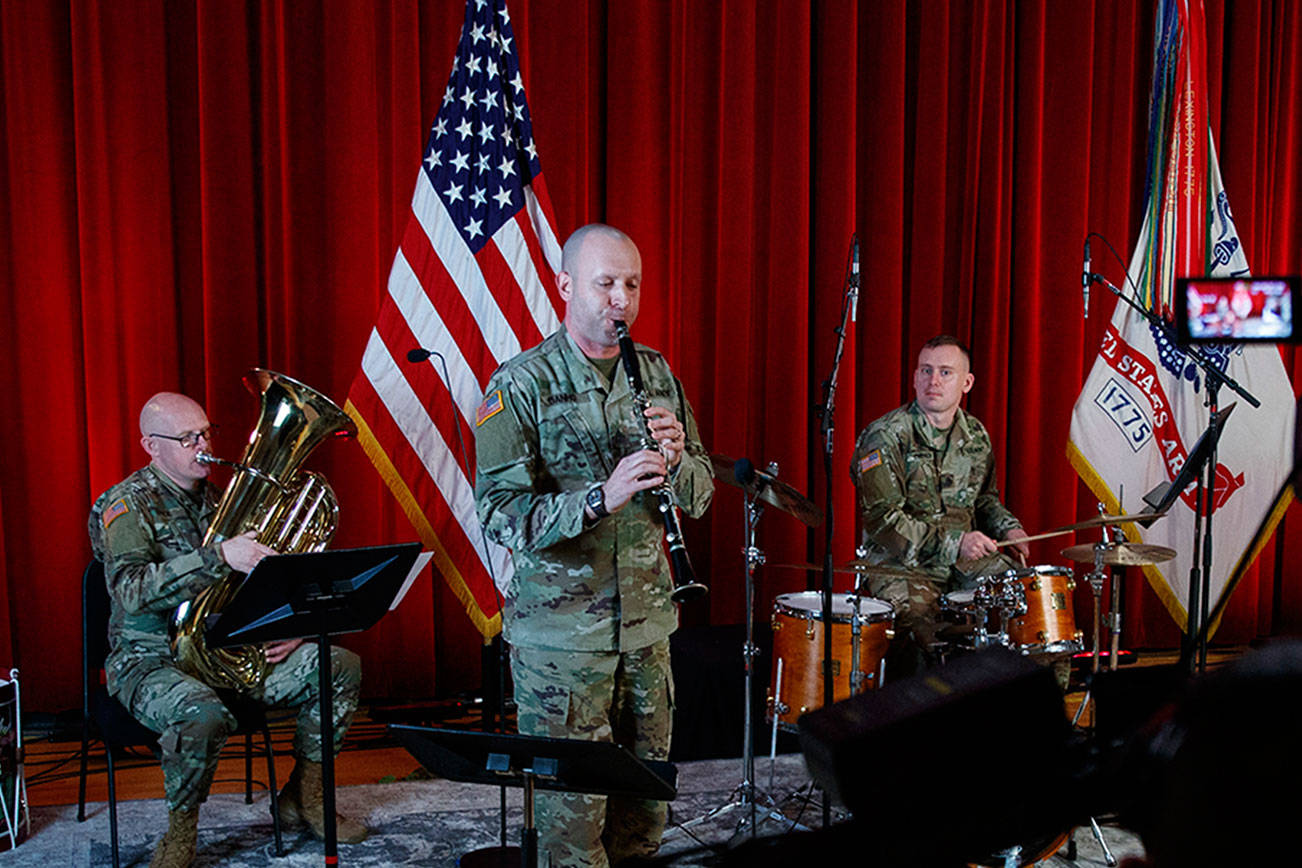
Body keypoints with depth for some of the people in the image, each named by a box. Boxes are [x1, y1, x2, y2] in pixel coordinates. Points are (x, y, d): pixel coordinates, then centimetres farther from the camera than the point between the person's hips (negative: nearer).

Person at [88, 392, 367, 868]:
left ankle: (303, 797, 8)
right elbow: (132, 590, -28)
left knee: (340, 665, -8)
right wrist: (219, 557, -36)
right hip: (153, 659, -6)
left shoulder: (220, 496, 13)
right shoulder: (126, 505, -9)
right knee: (203, 713, -39)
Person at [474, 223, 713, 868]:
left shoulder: (658, 374, 7)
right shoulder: (520, 386, -9)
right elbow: (500, 517, -17)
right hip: (558, 631, -5)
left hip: (645, 620, 5)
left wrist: (676, 458, -15)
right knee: (573, 805, 2)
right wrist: (601, 497, -29)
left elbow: (698, 496, 7)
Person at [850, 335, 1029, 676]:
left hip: (967, 558, 6)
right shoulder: (884, 438, -13)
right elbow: (881, 520, -18)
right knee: (922, 635, -30)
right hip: (901, 564, -6)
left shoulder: (976, 436, 8)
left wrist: (1007, 527, 2)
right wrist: (952, 544, -23)